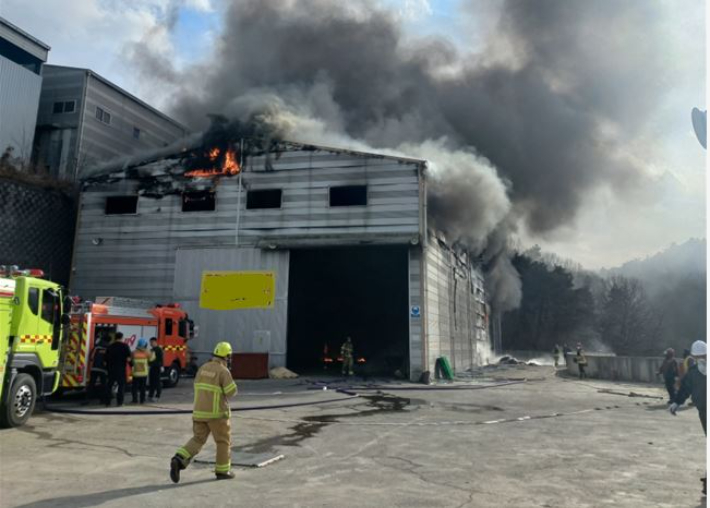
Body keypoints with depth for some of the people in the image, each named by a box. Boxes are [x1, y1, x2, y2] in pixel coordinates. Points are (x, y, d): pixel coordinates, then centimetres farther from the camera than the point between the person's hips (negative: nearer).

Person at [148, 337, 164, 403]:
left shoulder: (159, 349, -7)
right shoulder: (151, 350, 17)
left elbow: (161, 358, -12)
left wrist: (161, 366, -18)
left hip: (157, 368, -8)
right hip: (152, 367, 8)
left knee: (157, 382, -5)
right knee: (151, 382, 10)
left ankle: (157, 397, -3)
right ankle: (150, 396, 17)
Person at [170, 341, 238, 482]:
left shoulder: (203, 368, 7)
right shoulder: (223, 371, -14)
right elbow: (232, 392, -16)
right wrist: (230, 383, 5)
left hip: (199, 411, 6)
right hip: (217, 413, -6)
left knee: (197, 440, 14)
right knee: (223, 441, 10)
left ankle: (178, 460, -6)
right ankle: (222, 471, 17)